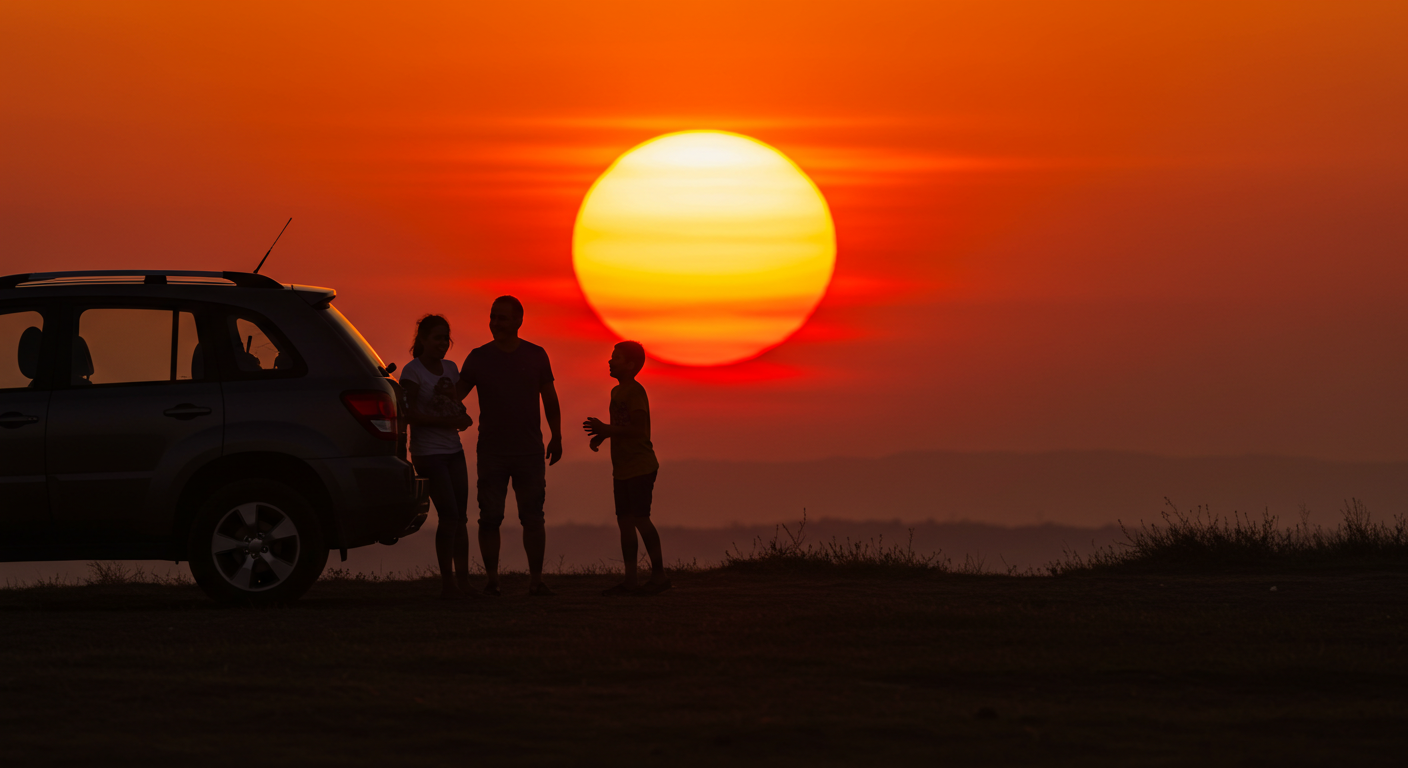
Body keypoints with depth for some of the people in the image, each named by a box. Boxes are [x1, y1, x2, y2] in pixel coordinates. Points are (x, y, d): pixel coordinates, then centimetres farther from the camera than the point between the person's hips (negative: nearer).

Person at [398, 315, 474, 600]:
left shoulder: (449, 368, 10)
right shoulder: (413, 371, -10)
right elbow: (409, 415, -16)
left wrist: (463, 417, -3)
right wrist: (448, 421, -18)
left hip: (453, 451, 7)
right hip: (428, 453, -7)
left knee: (460, 517, 5)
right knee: (449, 515, -13)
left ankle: (463, 581, 8)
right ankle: (447, 582, -8)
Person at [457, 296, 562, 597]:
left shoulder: (536, 356, 5)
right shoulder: (478, 358, 2)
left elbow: (550, 399, 12)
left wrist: (556, 437, 10)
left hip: (529, 451, 0)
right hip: (491, 452, 0)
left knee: (533, 517, -1)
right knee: (489, 518, -2)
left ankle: (536, 579, 4)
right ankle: (492, 579, 5)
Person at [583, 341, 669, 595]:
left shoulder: (636, 392, -13)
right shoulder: (617, 392, 17)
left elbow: (638, 429, -21)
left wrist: (605, 429, -18)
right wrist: (601, 435, 9)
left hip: (640, 467, -10)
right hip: (623, 468, 10)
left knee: (640, 518, -10)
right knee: (625, 521, 7)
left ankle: (659, 574, -5)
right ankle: (630, 580, 10)